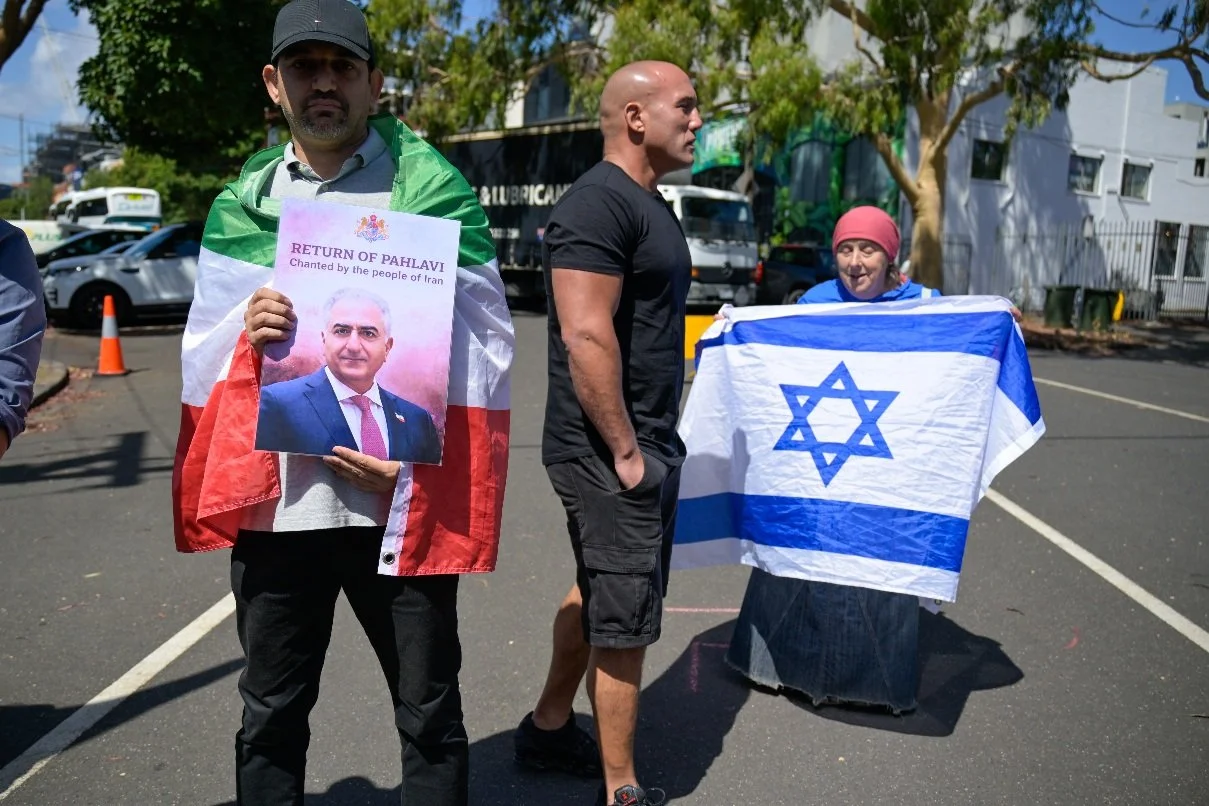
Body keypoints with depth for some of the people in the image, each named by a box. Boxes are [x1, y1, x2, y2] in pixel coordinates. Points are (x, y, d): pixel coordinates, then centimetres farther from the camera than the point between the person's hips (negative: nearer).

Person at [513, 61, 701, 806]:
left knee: (597, 592, 21)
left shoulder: (649, 205, 15)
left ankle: (549, 728, 39)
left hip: (649, 444, 10)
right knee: (625, 623, 1)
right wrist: (624, 451, -21)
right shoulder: (597, 204, -17)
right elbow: (586, 336, -24)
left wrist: (657, 441, 18)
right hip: (608, 452, -10)